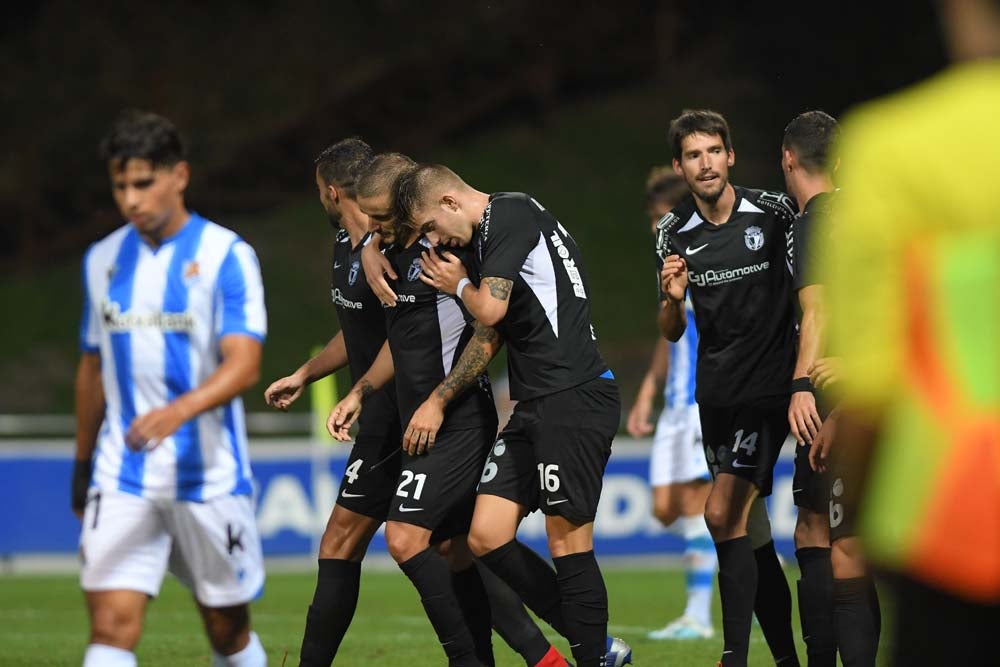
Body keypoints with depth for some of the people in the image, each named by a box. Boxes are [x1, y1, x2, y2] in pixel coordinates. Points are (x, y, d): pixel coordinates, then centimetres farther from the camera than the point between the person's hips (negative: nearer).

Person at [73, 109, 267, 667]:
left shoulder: (226, 255, -6)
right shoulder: (103, 260, 9)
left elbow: (243, 365, -17)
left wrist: (179, 410, -35)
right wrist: (83, 465, 25)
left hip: (210, 476, -3)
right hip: (122, 478, 3)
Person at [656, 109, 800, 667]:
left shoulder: (773, 211, -9)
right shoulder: (673, 233, 2)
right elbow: (672, 333, 8)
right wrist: (673, 299, -14)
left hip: (770, 385, -5)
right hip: (716, 388, 5)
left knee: (723, 515, -16)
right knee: (745, 523, 8)